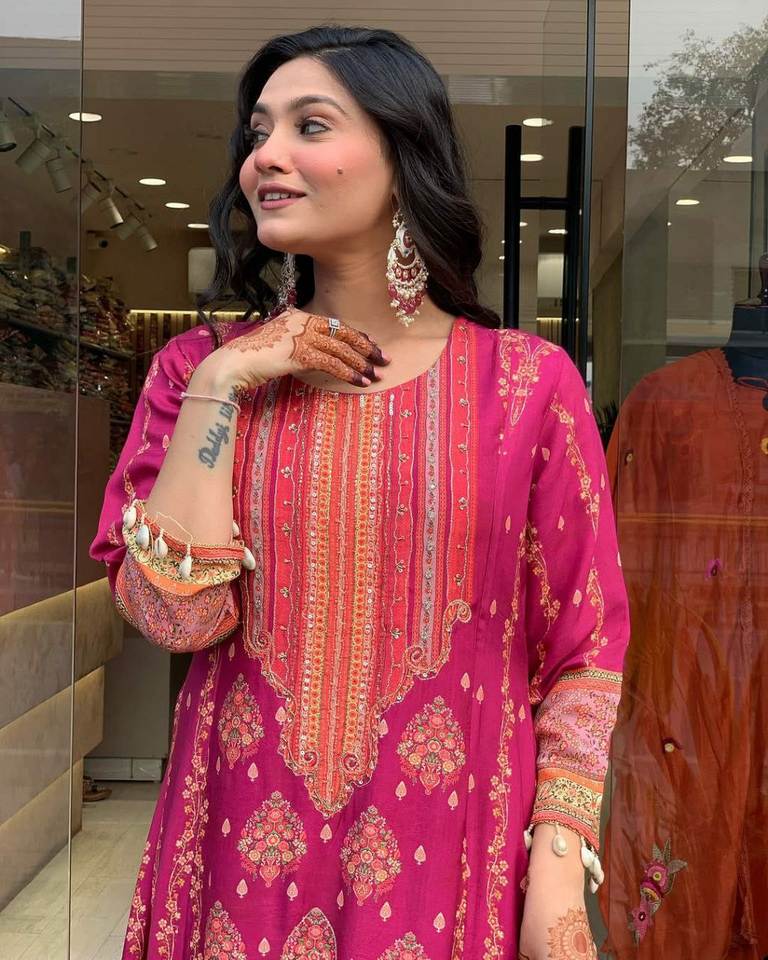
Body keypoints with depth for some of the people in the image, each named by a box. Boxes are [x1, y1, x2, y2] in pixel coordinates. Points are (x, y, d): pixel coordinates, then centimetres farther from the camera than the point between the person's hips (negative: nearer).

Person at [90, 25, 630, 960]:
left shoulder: (529, 381, -6)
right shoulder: (200, 367, 0)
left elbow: (581, 648, -4)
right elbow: (174, 614, -10)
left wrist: (558, 881, -10)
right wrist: (221, 386, -14)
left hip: (447, 862, -1)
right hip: (243, 850, 2)